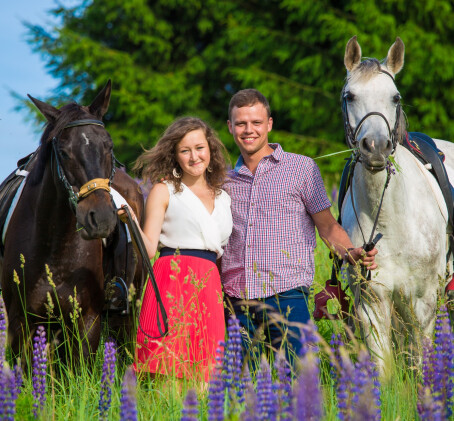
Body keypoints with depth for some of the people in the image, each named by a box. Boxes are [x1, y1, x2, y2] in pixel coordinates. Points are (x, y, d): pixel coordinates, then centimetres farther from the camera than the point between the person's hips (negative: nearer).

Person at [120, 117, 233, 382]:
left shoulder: (223, 198, 20)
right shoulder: (165, 191, 6)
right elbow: (149, 248, -2)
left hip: (209, 286, 5)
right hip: (173, 281, -4)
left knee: (201, 375, -2)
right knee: (169, 378, -14)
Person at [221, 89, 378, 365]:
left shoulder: (302, 168, 5)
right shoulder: (226, 179, 15)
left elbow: (327, 225, 5)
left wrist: (351, 253, -14)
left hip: (286, 294, -3)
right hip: (235, 301, 4)